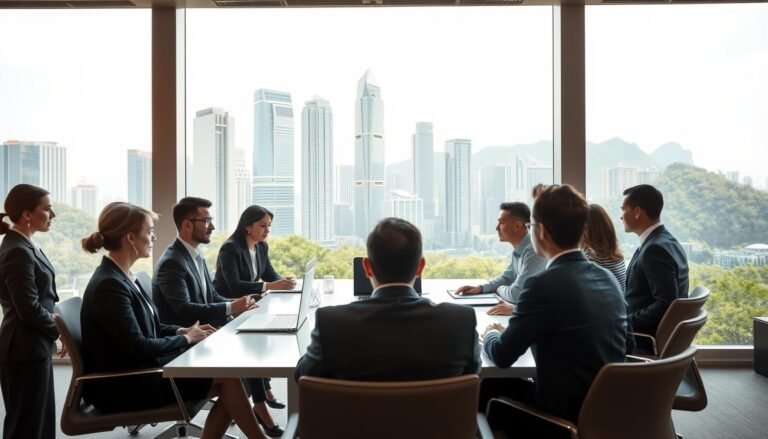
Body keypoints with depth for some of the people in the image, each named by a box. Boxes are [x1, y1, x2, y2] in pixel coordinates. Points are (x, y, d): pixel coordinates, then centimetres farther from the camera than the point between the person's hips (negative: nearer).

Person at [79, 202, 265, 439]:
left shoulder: (122, 276, 8)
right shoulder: (109, 285, -21)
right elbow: (137, 347, -24)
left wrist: (182, 330, -1)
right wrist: (186, 338, -11)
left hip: (140, 370, 9)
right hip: (122, 386, -9)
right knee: (227, 377, -12)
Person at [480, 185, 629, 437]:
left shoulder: (545, 284, -21)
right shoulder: (608, 279, 2)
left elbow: (502, 356, -11)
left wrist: (491, 335, 10)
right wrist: (510, 330, 18)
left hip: (564, 416, -7)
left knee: (483, 392, 12)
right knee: (514, 386, 24)